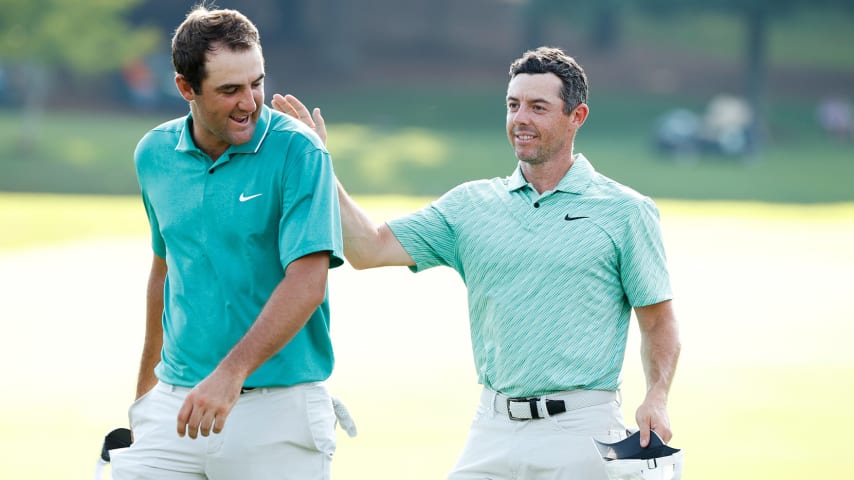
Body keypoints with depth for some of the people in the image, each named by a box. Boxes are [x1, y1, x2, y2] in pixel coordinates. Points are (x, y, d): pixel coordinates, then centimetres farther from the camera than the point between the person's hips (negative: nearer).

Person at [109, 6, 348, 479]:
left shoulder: (297, 152, -9)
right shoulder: (155, 155, 7)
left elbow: (306, 284, -17)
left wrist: (231, 373, -26)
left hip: (276, 409, -4)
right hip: (175, 402, 4)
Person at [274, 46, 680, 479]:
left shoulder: (626, 212, 2)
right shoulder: (471, 206, 10)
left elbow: (658, 320, 3)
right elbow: (370, 249, 3)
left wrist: (656, 398, -12)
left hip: (581, 436, -3)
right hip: (493, 433, 3)